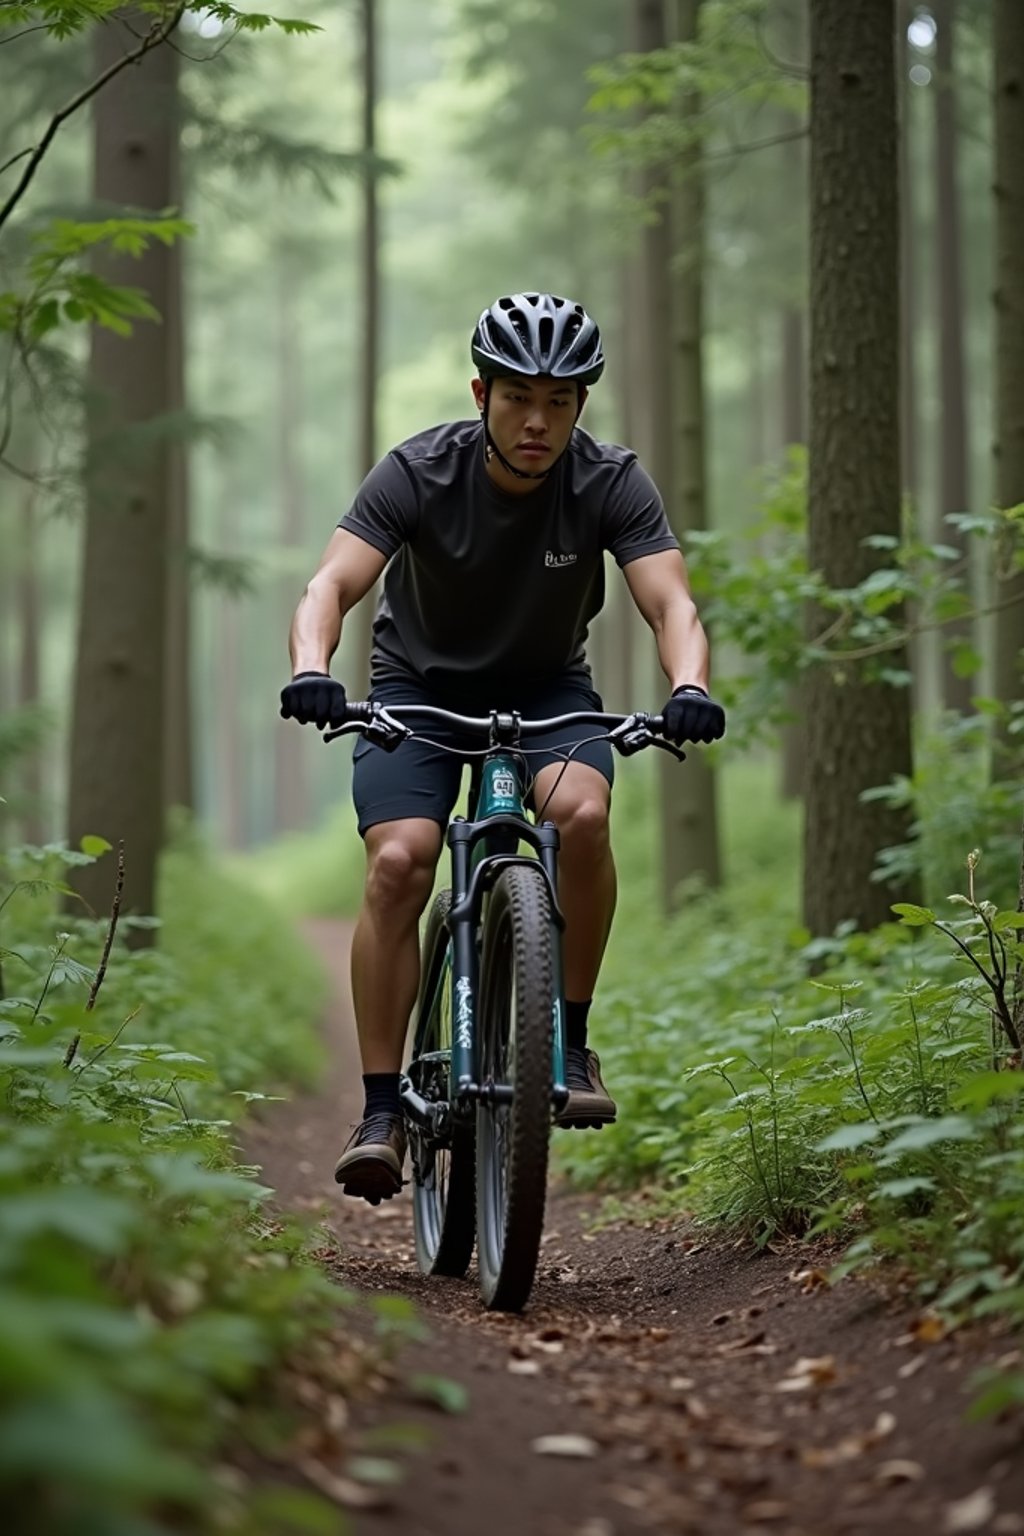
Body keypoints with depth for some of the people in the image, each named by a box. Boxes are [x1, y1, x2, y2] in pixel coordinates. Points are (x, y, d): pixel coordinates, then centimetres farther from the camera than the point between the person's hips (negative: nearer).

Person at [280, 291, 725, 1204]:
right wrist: (311, 668, -52)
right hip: (419, 687, 0)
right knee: (398, 863, -24)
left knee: (583, 813, -31)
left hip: (547, 690, 1)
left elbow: (671, 603, -27)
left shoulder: (611, 484, -18)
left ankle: (569, 1041, -13)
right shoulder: (420, 472, -21)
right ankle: (382, 1112, -15)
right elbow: (334, 584, -30)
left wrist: (689, 686, -49)